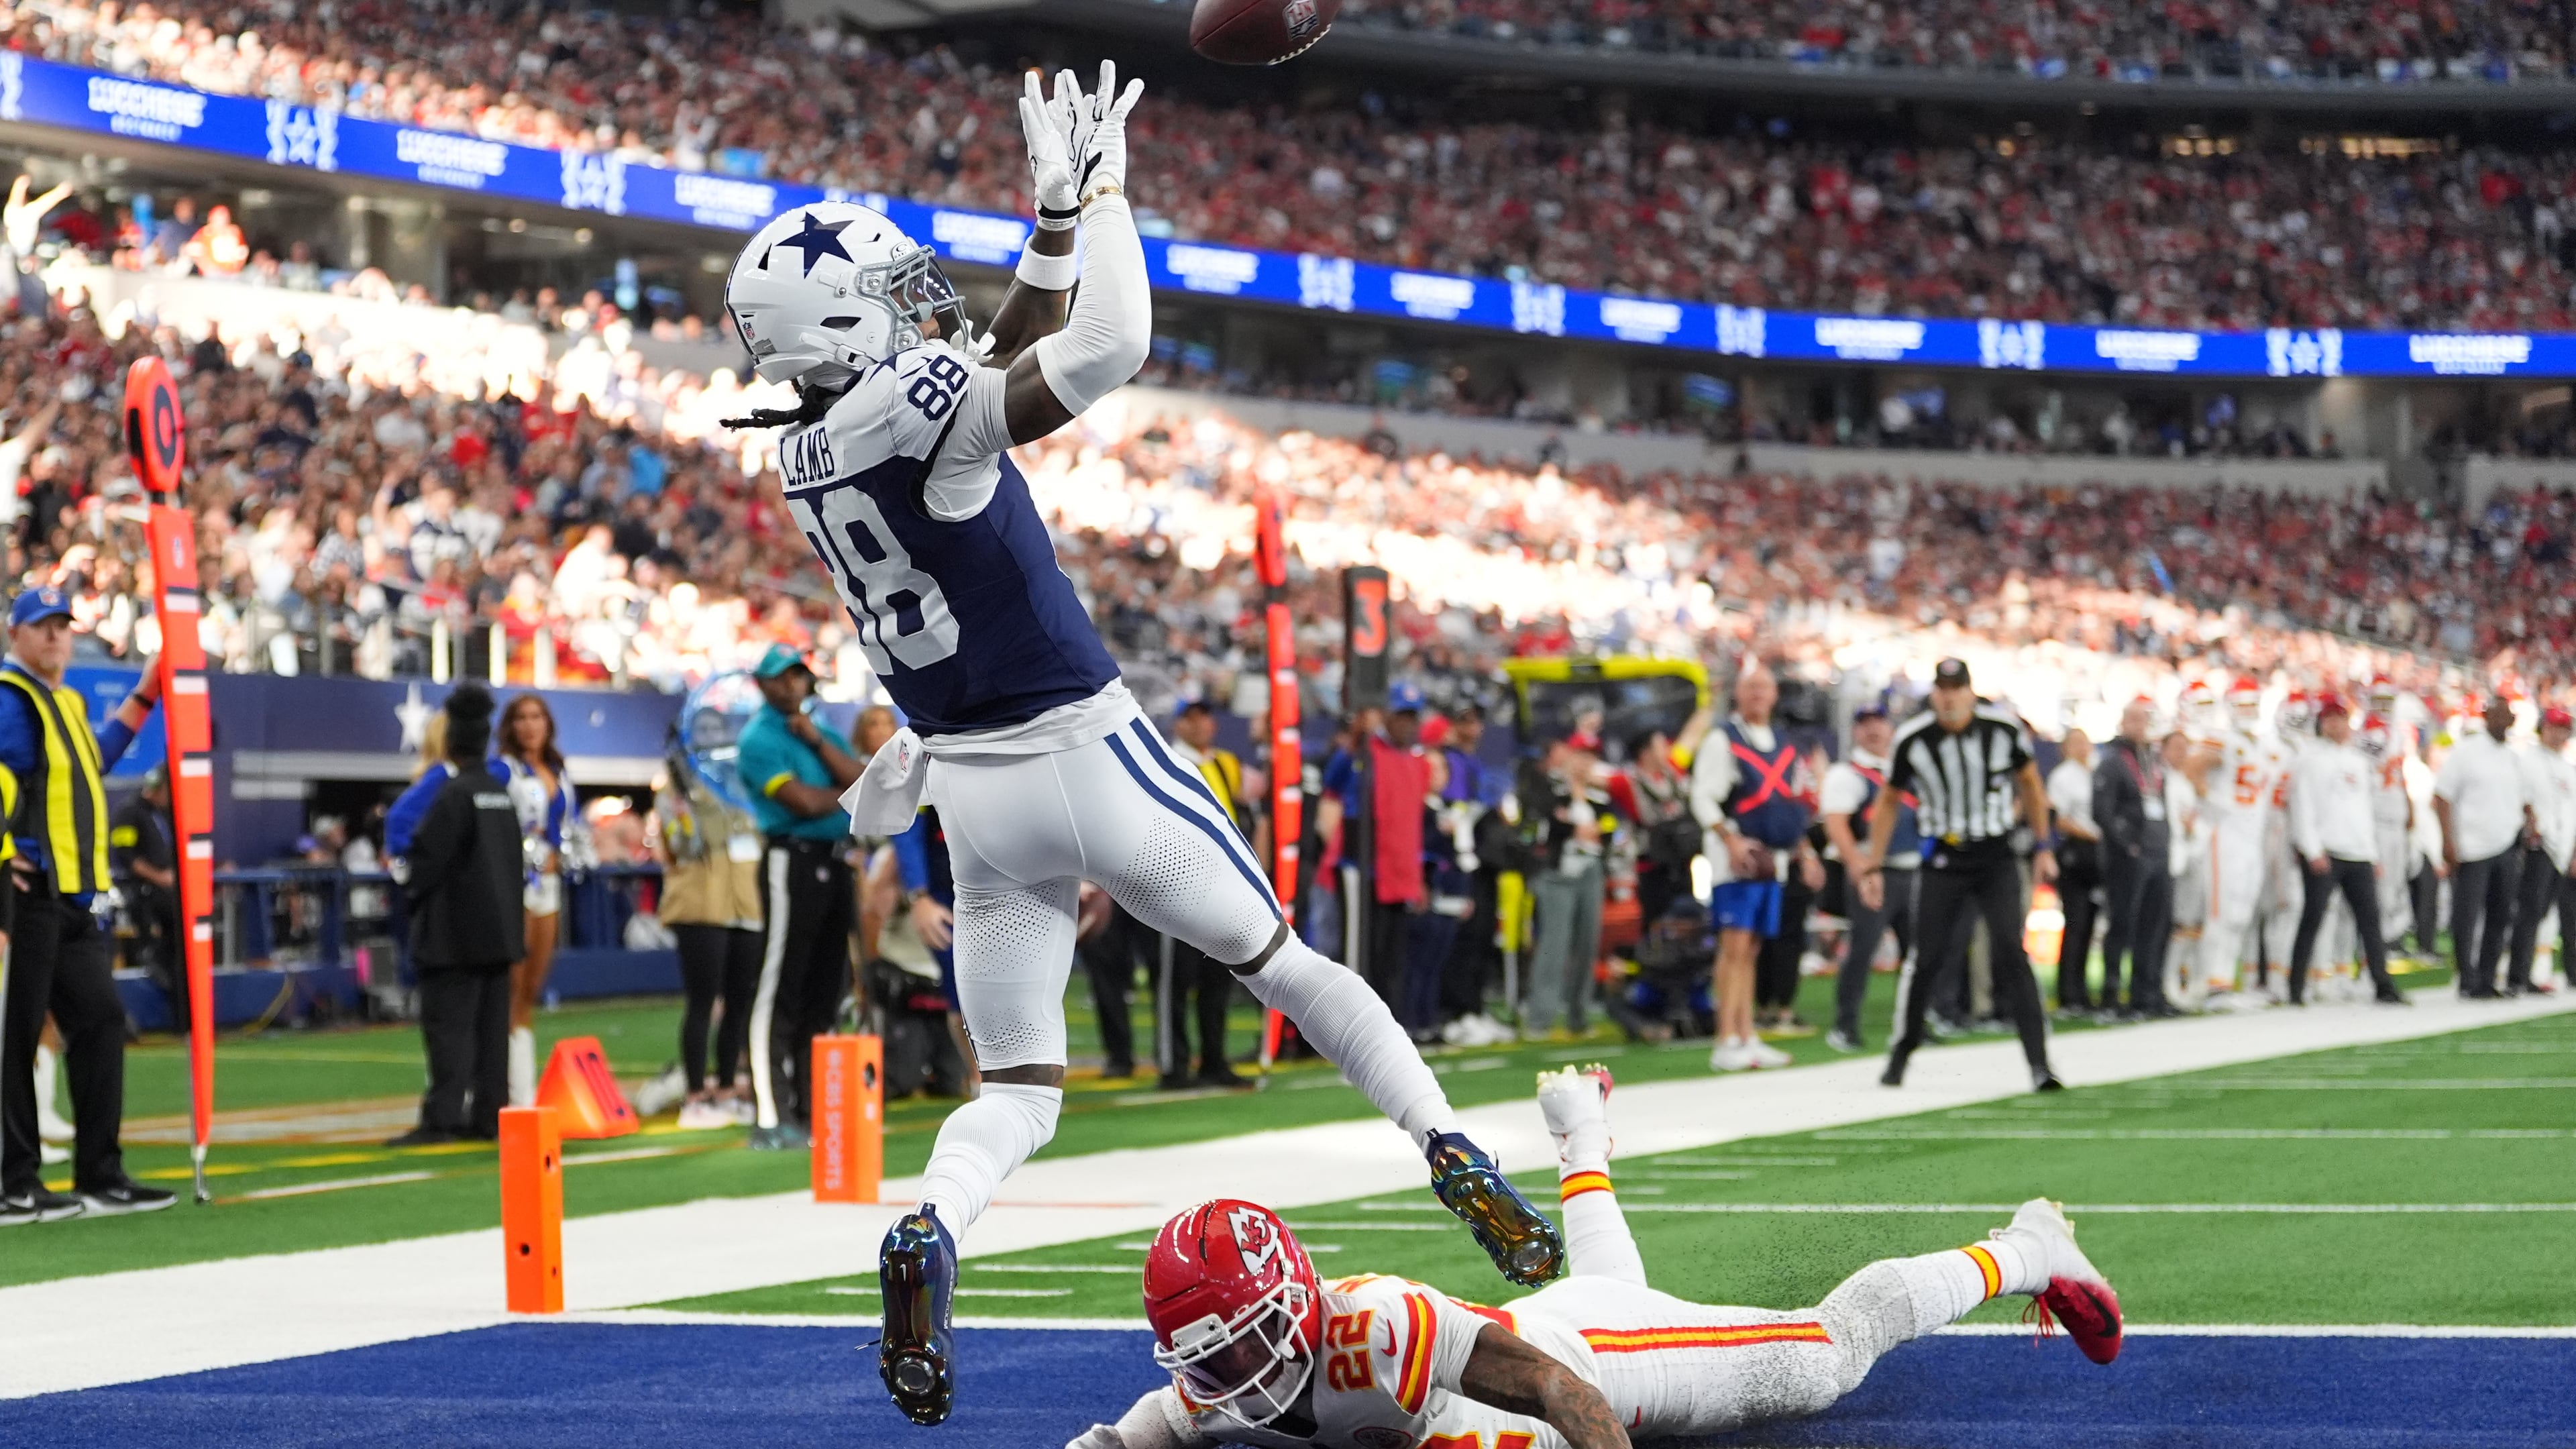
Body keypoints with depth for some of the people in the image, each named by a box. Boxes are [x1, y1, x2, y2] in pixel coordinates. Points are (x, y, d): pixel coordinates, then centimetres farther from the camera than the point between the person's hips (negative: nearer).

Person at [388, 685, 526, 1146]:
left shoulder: (454, 795, -14)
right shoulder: (502, 795, 9)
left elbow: (427, 857, -13)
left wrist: (410, 882, 7)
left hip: (457, 933, -8)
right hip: (499, 928, 8)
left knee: (447, 1023, -8)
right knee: (492, 1024, 9)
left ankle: (442, 1118, -13)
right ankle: (489, 1116, 10)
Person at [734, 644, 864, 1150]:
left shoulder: (825, 730, 18)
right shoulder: (760, 738, -5)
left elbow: (859, 782, 2)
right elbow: (803, 802, -16)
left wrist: (816, 740, -6)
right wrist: (847, 793, 1)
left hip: (835, 863, 8)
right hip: (792, 859, -8)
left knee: (823, 992, 9)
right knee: (779, 992, -9)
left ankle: (807, 1108, 15)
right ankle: (770, 1118, -11)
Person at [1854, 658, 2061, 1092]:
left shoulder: (2004, 729, -7)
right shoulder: (1912, 740, -7)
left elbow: (2030, 784, 10)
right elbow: (1889, 801, 7)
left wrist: (2042, 848, 10)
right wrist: (1873, 865, 6)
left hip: (1997, 860, 0)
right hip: (1944, 860, 0)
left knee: (2010, 954, -12)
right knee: (1930, 959, -2)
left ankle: (2039, 1064, -13)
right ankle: (1903, 1047, 21)